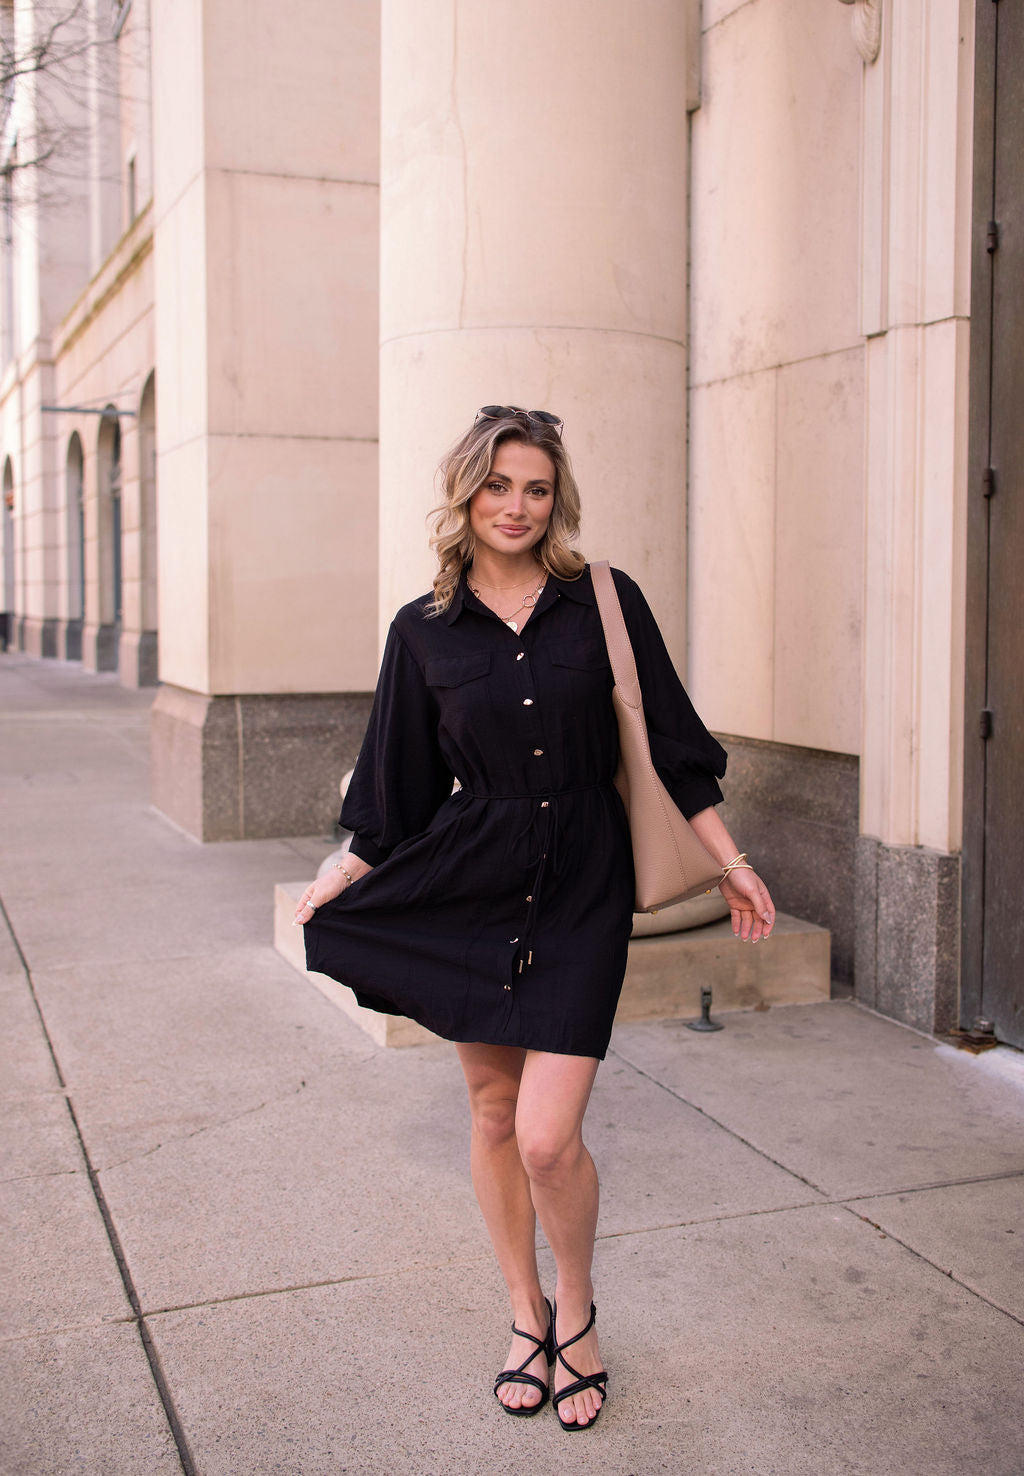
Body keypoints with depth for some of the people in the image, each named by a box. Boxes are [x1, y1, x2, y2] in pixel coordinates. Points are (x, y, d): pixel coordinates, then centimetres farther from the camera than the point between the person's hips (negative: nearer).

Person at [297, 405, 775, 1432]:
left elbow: (672, 745, 3)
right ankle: (526, 1314, 35)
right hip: (469, 887, 2)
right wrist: (341, 880, 8)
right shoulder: (424, 631, 2)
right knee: (493, 1113, 12)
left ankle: (575, 1309, 21)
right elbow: (398, 790, 9)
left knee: (547, 1137, -9)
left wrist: (731, 864, 2)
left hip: (582, 893, -2)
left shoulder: (606, 603, -1)